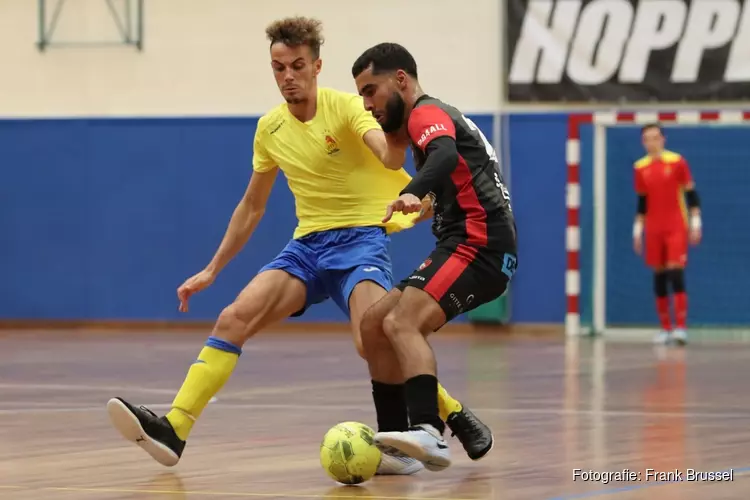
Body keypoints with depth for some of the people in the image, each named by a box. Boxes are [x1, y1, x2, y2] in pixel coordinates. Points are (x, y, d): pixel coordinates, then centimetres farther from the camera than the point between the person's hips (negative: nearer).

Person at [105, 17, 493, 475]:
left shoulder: (345, 107, -9)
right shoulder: (270, 128, 8)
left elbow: (391, 159, -28)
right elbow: (252, 206, 20)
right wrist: (212, 271, 21)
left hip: (361, 236, -6)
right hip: (307, 244, 6)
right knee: (233, 320, -13)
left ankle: (458, 419, -10)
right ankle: (173, 430, -20)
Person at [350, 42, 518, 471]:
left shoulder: (427, 112, -6)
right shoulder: (438, 117, 25)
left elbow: (446, 155, -29)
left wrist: (412, 193, -46)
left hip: (478, 245, -10)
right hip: (471, 246, 10)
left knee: (401, 324, -27)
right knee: (374, 325, 10)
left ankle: (429, 433, -44)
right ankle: (395, 444, 9)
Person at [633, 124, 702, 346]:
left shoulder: (677, 161, -3)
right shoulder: (640, 168, 7)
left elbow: (691, 195, -1)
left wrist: (695, 224, -6)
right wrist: (637, 231, 13)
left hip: (677, 228, -4)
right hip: (653, 231, 4)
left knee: (676, 273, -13)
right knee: (659, 277, 4)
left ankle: (681, 327, -13)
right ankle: (665, 328, 10)